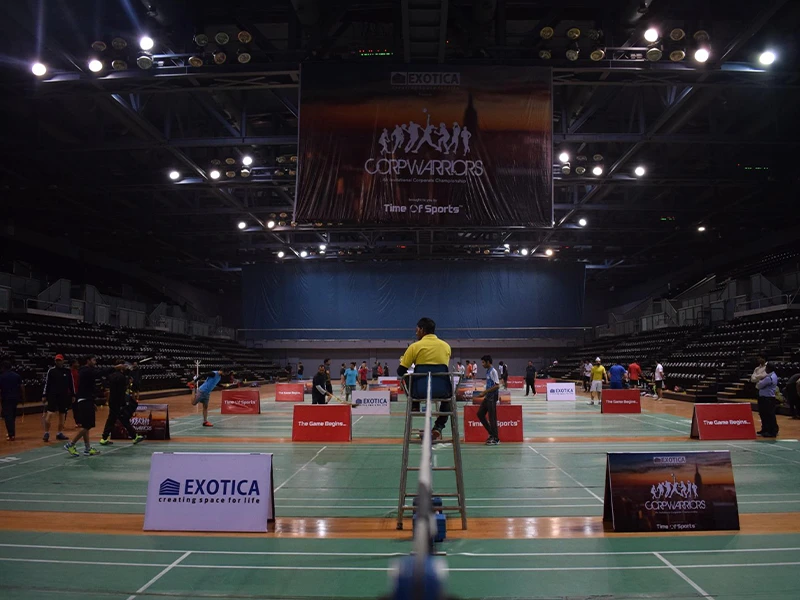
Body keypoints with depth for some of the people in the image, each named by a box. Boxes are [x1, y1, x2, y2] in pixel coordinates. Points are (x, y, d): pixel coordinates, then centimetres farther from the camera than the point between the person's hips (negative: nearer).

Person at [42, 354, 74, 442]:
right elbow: (46, 383, 1)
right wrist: (44, 395, -3)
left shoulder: (67, 371, 5)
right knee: (49, 414, -11)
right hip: (52, 395, -3)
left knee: (62, 415, 8)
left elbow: (71, 384, 9)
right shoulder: (51, 370, -1)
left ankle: (60, 433, 17)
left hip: (64, 396, 3)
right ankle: (46, 433, -1)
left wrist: (73, 395, 8)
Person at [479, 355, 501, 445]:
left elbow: (497, 386, -21)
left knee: (492, 418, -3)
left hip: (492, 397, -9)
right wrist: (485, 393, 16)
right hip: (487, 397, 9)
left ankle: (496, 439, 7)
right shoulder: (488, 371, 11)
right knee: (480, 414, 11)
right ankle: (491, 433, 19)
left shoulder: (493, 371, -15)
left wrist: (485, 392, -20)